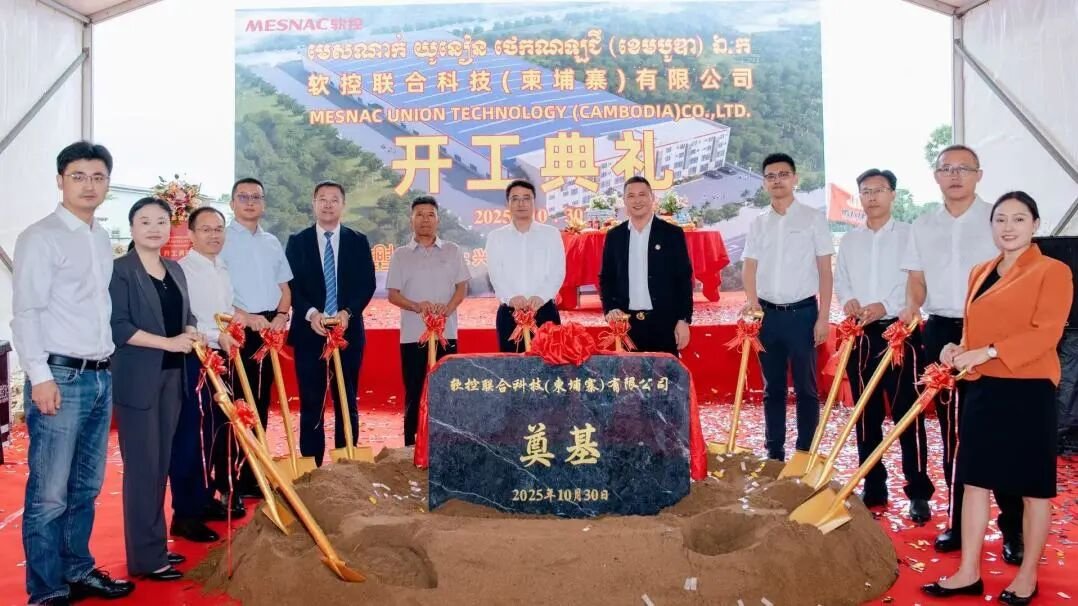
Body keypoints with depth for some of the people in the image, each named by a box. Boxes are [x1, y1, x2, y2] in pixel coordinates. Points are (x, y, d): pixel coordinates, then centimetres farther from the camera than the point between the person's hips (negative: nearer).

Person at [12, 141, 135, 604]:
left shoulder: (103, 239, 15)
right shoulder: (41, 237, -5)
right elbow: (26, 313, -11)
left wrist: (109, 360, 12)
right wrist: (40, 377, -17)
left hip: (101, 375, 7)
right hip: (61, 376, -7)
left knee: (86, 486, 15)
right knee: (50, 493, -3)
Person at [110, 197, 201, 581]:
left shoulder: (175, 269, 14)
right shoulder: (120, 270, -7)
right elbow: (117, 326, -16)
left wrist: (191, 334, -4)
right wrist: (169, 343, -18)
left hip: (172, 377, 7)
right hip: (137, 379, -7)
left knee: (162, 462, 11)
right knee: (142, 465, -3)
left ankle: (155, 545, 21)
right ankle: (145, 556, 6)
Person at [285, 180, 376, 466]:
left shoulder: (358, 241, 8)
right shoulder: (297, 241, 7)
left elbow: (367, 284, 0)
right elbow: (291, 284, 0)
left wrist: (348, 312, -15)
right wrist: (310, 313, -16)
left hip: (348, 331, 1)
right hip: (309, 332, 0)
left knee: (347, 402, 6)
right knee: (310, 403, 3)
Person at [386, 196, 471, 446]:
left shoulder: (452, 251, 8)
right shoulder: (400, 255, 7)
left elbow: (462, 287, 5)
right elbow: (393, 294, 3)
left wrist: (448, 307, -14)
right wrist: (417, 306, -15)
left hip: (446, 332, 0)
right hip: (413, 334, 0)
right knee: (413, 391, 3)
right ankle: (411, 445, 10)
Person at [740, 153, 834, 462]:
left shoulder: (813, 218, 0)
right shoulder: (758, 223, 9)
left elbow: (825, 270, -1)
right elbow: (749, 267, 5)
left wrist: (823, 317, -7)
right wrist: (751, 300, -14)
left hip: (802, 312, -3)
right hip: (767, 314, 3)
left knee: (806, 387, 2)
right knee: (772, 387, 9)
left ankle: (805, 454, 11)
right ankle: (774, 452, 18)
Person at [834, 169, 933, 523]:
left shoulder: (909, 235, 0)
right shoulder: (849, 240, 14)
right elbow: (840, 280, 12)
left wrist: (886, 306, -20)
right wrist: (848, 300, -9)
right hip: (860, 335, 4)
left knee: (907, 414, -4)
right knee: (866, 415, 9)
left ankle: (919, 493, 5)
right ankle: (874, 489, 19)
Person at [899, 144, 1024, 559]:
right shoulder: (922, 226, 10)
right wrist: (910, 309, -7)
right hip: (940, 332, 3)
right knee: (952, 432, 9)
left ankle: (1012, 527, 12)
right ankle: (959, 521, 21)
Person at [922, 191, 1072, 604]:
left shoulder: (1053, 271, -6)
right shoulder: (980, 273, 14)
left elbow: (1046, 333, -15)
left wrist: (988, 352, -22)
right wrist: (958, 351, 0)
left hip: (1028, 390, -6)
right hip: (981, 389, 6)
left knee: (1033, 485, 7)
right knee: (974, 479, 8)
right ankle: (968, 573, 17)